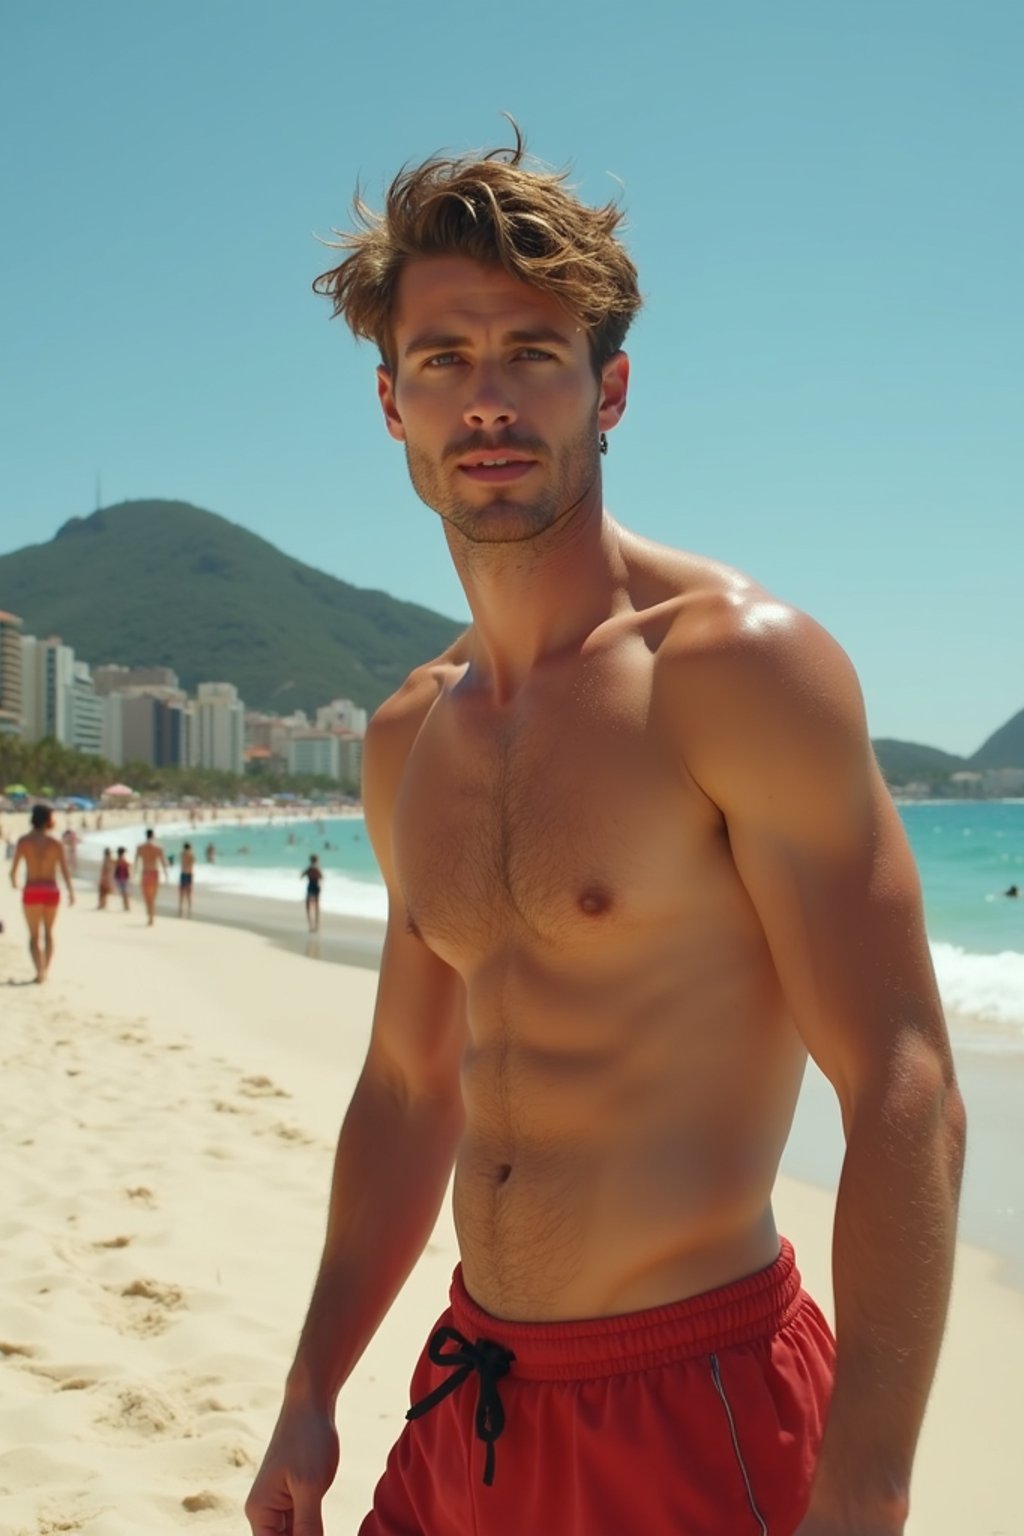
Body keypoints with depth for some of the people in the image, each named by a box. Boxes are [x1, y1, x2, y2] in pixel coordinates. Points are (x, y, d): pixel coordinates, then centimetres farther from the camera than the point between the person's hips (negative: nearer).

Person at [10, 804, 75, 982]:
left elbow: (14, 869, -3)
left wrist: (14, 882, 18)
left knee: (34, 935, 7)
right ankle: (46, 970, 21)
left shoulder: (23, 841, -4)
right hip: (51, 891, 1)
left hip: (31, 892, -1)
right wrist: (71, 892, -7)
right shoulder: (56, 842, -5)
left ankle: (39, 970, -11)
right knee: (48, 932, 21)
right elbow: (65, 870, -11)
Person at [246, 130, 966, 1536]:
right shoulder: (408, 743, 6)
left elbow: (907, 1102, -18)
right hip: (469, 1408, 6)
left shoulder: (741, 664, -15)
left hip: (696, 1409, -6)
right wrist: (310, 1397, 16)